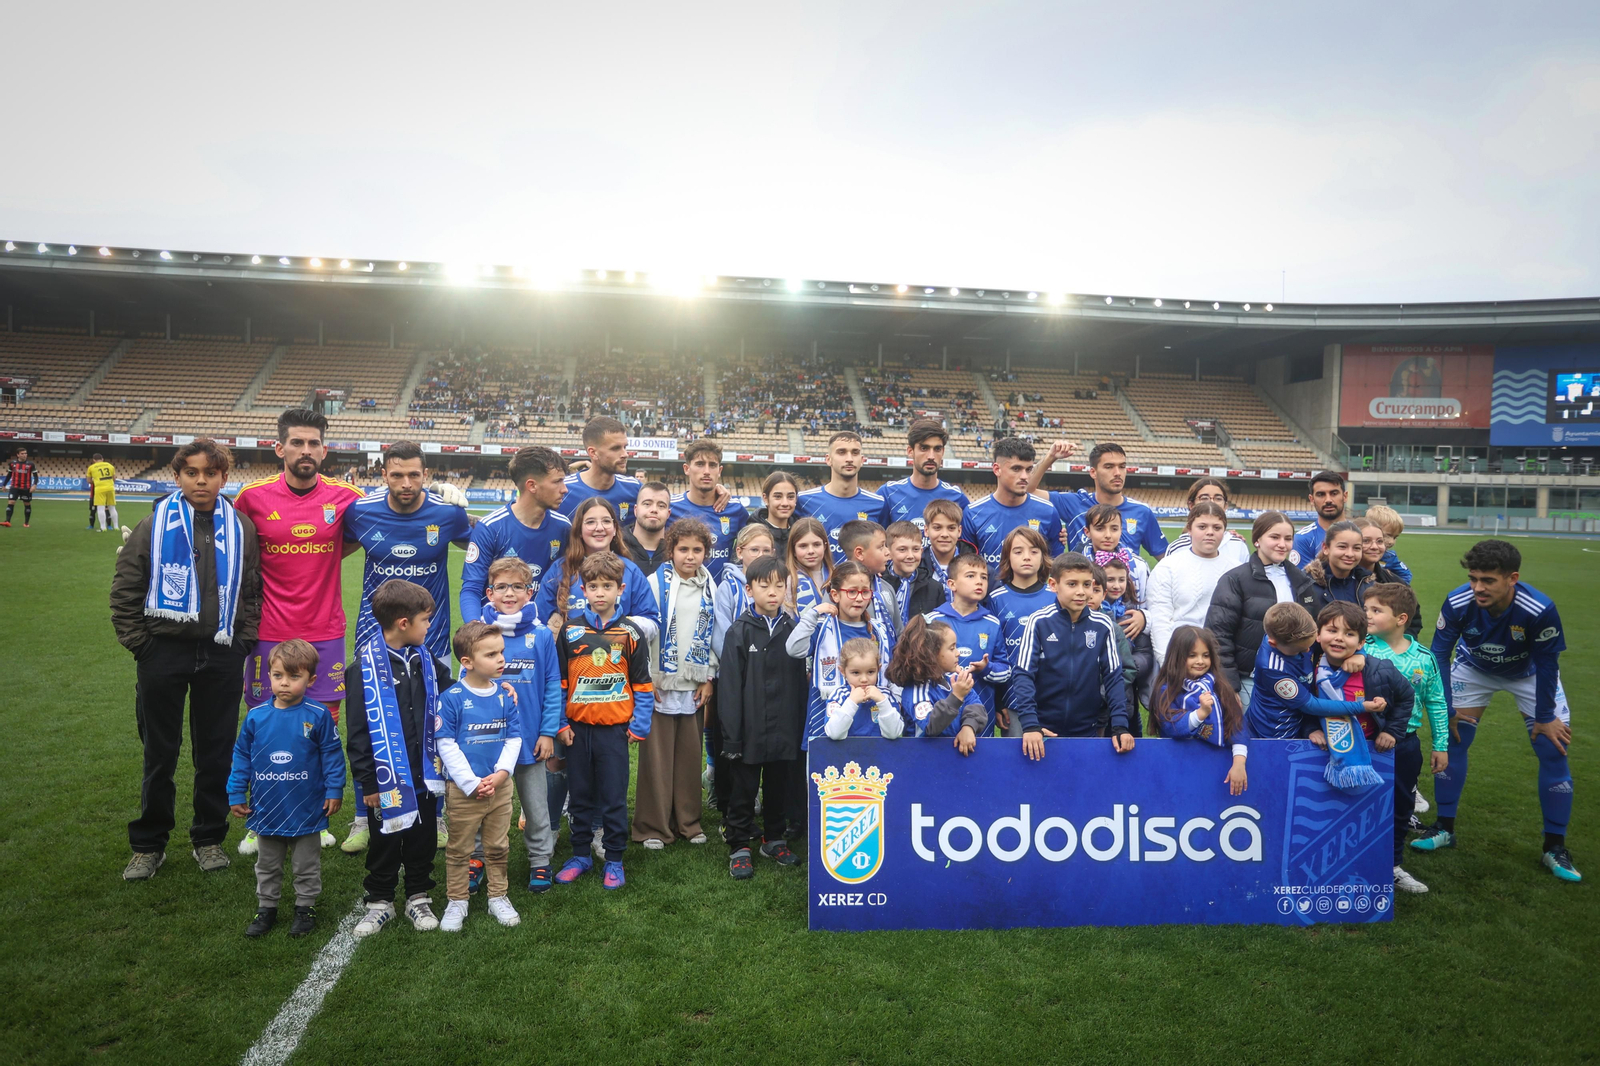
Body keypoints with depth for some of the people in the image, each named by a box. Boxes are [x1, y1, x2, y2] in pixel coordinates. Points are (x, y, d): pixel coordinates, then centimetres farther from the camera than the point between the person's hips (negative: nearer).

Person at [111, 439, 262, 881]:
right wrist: (137, 642, -3)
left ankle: (209, 838, 23)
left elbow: (253, 590, 8)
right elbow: (125, 588, 3)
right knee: (160, 753, 8)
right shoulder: (156, 524, -1)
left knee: (217, 752, 8)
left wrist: (243, 639, 1)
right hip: (164, 651, -1)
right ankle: (149, 844, 22)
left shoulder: (240, 526, 4)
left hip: (221, 655, 1)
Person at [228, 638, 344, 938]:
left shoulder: (318, 716, -13)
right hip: (266, 810, 3)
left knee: (307, 865, 14)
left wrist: (334, 790, -8)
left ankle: (305, 907, 30)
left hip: (306, 809, -3)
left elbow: (332, 755, -7)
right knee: (267, 865, 20)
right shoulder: (256, 716, -6)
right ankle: (266, 907, 36)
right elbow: (241, 756, 3)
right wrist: (236, 794, 4)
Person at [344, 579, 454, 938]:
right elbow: (357, 731, -12)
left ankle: (418, 898, 30)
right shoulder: (365, 667, -14)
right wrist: (367, 781, -11)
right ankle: (379, 902, 29)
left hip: (424, 774, 4)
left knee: (423, 839, 14)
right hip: (387, 777, -4)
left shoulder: (425, 660, 3)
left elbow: (443, 707, 13)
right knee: (385, 842, 12)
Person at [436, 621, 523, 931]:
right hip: (463, 789, -3)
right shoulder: (452, 698, -13)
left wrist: (501, 774, -11)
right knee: (459, 850, 11)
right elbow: (446, 745, -12)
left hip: (500, 786, 4)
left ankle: (498, 896, 31)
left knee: (498, 847, 15)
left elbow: (514, 738, 3)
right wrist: (472, 783, -15)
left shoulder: (505, 695, 0)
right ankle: (457, 902, 27)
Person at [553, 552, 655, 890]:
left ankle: (614, 861, 17)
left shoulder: (631, 633, -1)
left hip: (614, 728, -2)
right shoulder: (570, 630, 2)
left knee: (614, 799, 4)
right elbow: (558, 681, 5)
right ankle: (580, 855, 27)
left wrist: (639, 727, -2)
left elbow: (643, 685, 2)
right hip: (578, 727, 2)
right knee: (581, 796, 13)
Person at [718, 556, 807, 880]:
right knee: (743, 791, 8)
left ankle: (774, 839, 34)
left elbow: (800, 682, 7)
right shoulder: (740, 632, -7)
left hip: (785, 730, 3)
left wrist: (800, 727, 3)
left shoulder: (793, 628, 3)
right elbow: (729, 686, -9)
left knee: (780, 789, 16)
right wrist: (731, 736, -12)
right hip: (749, 730, -3)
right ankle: (739, 847, 21)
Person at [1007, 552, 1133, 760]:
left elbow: (1113, 678, 0)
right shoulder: (1039, 621, -10)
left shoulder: (1103, 626, -5)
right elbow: (1023, 675, -11)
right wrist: (1029, 724, -19)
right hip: (1043, 730, -1)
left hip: (1087, 731, 1)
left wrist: (1120, 726, -8)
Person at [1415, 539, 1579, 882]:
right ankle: (1444, 828, 12)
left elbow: (1547, 664, -21)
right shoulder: (1458, 603, -34)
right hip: (1474, 669, 1)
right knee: (1450, 740, -4)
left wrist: (1545, 717, -12)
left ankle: (1555, 847, 10)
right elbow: (1439, 654, -18)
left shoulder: (1540, 609, -37)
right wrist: (1445, 709, -16)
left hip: (1529, 673, -1)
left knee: (1554, 750, -6)